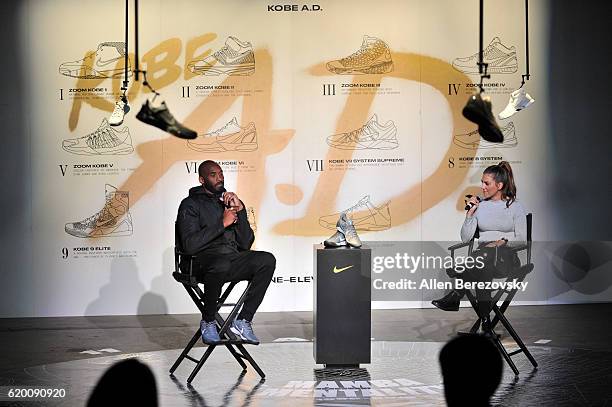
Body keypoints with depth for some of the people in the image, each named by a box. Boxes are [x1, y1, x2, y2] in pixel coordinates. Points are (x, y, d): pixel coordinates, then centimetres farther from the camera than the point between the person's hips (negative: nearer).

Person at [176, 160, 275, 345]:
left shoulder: (230, 202, 20)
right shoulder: (191, 204, 4)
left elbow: (246, 244, 10)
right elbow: (189, 245, -13)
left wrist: (240, 210, -2)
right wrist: (222, 223, -11)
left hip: (233, 257, 5)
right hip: (204, 260, -5)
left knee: (267, 260, -23)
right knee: (221, 265, -40)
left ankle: (243, 320, -17)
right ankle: (208, 322, -17)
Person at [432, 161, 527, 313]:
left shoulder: (515, 207, 8)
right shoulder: (479, 205, 16)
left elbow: (521, 239, 1)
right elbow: (465, 238, 11)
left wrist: (503, 241, -16)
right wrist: (470, 213, 1)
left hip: (506, 257, -2)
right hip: (482, 254, 2)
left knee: (485, 255, -42)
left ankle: (456, 295, -45)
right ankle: (485, 316, -49)